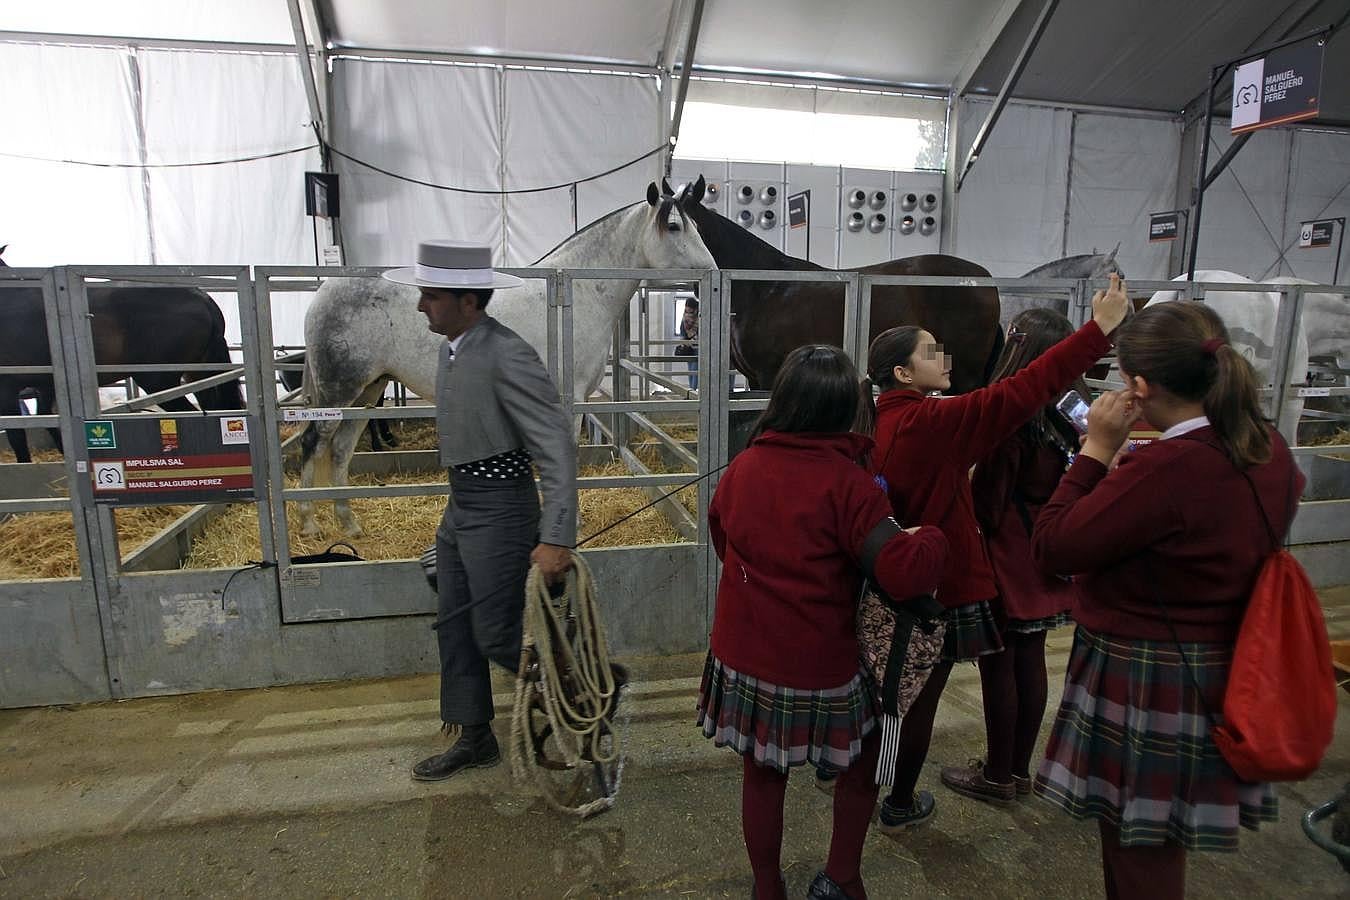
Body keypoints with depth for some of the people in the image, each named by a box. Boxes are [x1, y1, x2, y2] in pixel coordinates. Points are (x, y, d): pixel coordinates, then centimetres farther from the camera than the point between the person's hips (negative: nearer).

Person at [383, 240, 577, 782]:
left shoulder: (507, 355, -23)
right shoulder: (454, 349, 6)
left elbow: (557, 447, -27)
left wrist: (556, 539, -32)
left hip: (500, 511, -9)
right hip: (459, 508, 9)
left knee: (497, 636, 1)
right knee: (454, 628, 16)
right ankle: (475, 741, 34)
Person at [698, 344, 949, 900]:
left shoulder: (742, 468, -2)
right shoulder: (847, 482, -18)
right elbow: (904, 573, -23)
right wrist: (931, 539, -3)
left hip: (743, 655, 4)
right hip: (819, 666, -3)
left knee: (762, 772, 20)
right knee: (864, 757, 24)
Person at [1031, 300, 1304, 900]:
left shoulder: (1165, 470, -29)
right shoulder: (1270, 449, -2)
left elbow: (1051, 546, -24)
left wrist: (1097, 449, -16)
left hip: (1145, 684, -8)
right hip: (1218, 676, 8)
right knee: (1163, 849, 26)